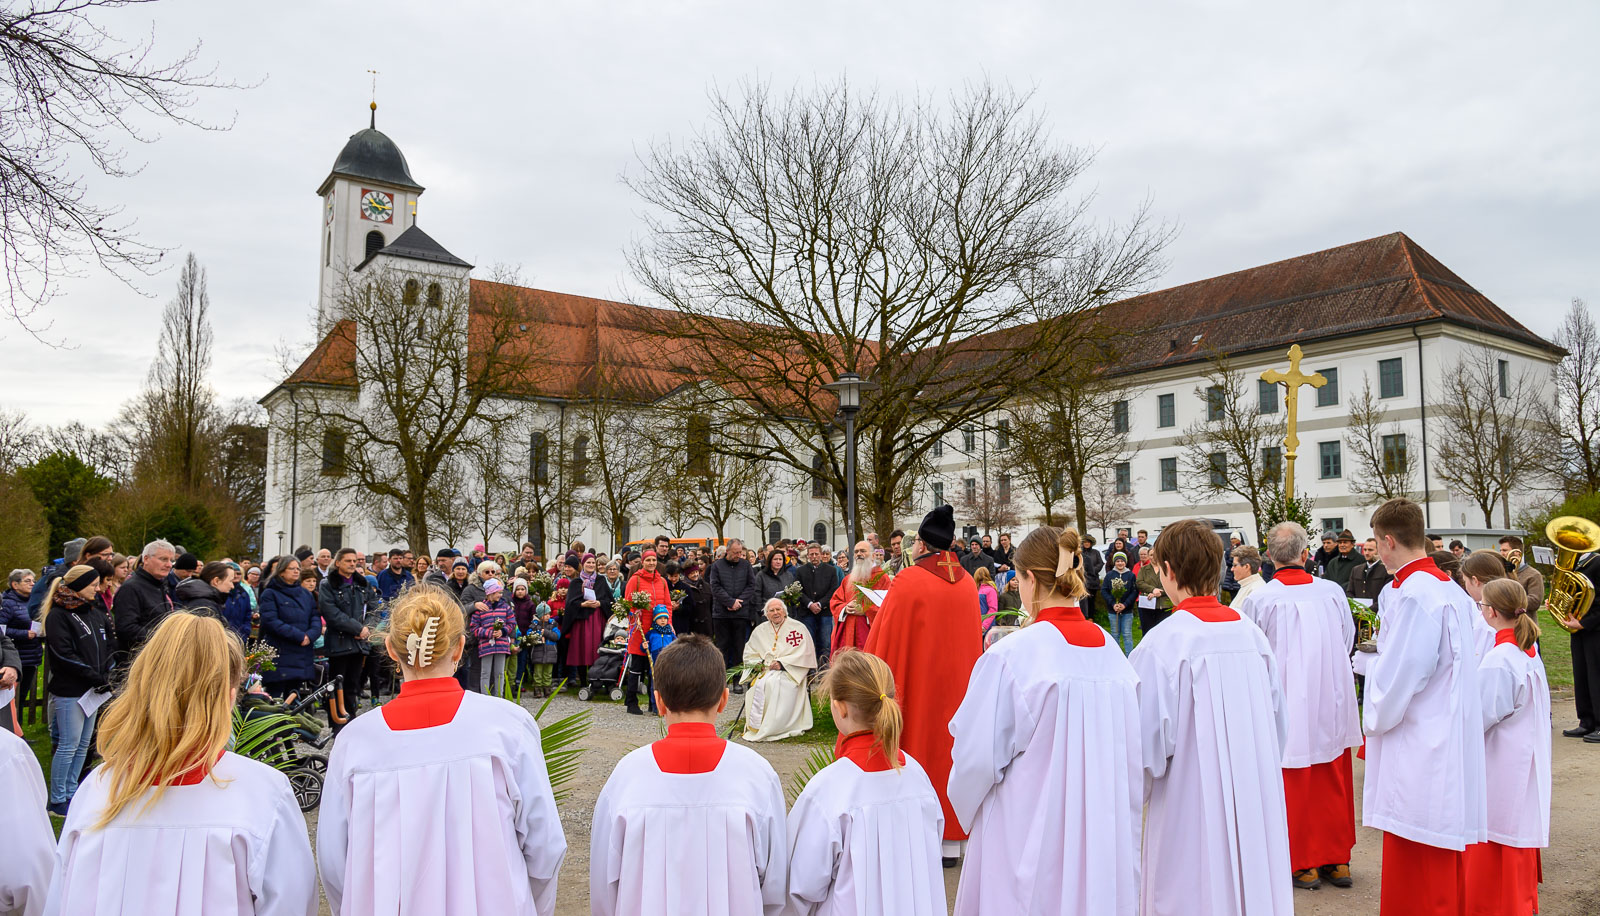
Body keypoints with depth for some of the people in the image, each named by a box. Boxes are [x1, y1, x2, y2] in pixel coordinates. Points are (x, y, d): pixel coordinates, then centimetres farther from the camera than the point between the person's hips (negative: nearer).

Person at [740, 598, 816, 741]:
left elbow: (803, 654, -5)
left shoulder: (798, 628, 3)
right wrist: (757, 664, 1)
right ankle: (755, 726, -21)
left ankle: (770, 728, -28)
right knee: (759, 684, -28)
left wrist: (782, 663, -14)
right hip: (765, 671, 4)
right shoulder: (760, 630, 17)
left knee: (773, 683, -33)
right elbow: (749, 654, 22)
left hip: (790, 672, -4)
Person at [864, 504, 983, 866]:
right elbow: (973, 637, 12)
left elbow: (885, 642, -11)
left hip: (918, 684, -5)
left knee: (918, 744, 5)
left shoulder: (908, 582, -15)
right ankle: (950, 843, 19)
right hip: (958, 683, 5)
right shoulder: (968, 582, 1)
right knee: (950, 744, 12)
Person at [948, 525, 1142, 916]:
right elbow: (1132, 754, 3)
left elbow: (977, 757, -14)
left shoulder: (1010, 655, -20)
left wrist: (966, 802, 8)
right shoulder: (1112, 651, -5)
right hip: (1102, 835, 5)